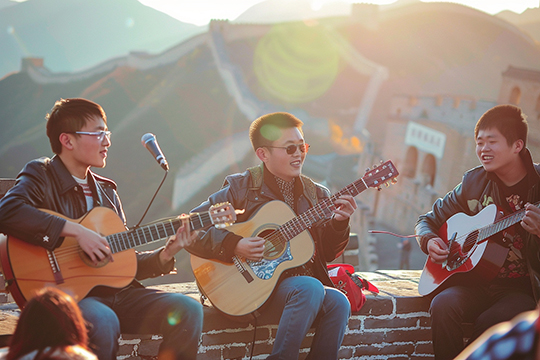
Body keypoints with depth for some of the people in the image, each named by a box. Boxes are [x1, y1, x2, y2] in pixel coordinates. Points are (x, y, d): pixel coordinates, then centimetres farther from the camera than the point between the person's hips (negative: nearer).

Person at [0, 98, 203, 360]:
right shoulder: (41, 174, -2)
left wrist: (164, 255, 2)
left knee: (188, 311, -14)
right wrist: (76, 231, -26)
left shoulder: (106, 190, 18)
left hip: (116, 292, 6)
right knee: (104, 322, -38)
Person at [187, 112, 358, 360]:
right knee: (310, 288, -32)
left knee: (338, 302, -27)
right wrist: (233, 246, -19)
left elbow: (328, 254, 13)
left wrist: (338, 223, -6)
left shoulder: (316, 194, 11)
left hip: (307, 285, 4)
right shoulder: (241, 188, -3)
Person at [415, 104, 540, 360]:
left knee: (489, 323, -33)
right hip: (477, 283, 3)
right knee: (443, 305, -28)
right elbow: (429, 220, 19)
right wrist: (429, 241, -3)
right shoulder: (474, 182, 7)